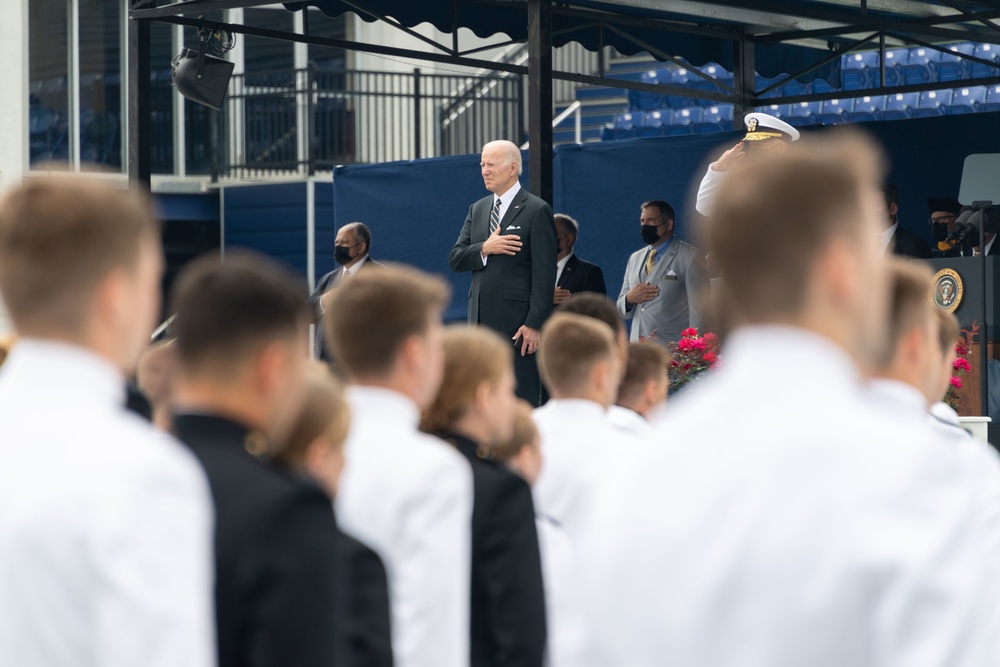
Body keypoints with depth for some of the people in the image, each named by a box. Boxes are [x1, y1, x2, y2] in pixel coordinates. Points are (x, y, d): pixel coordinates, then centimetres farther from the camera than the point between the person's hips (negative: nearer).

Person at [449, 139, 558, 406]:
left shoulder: (537, 211, -4)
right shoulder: (477, 209, 16)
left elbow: (544, 274, -9)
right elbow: (455, 259, 10)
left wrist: (534, 324, -16)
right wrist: (484, 249, -11)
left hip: (517, 322, -7)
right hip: (481, 319, 7)